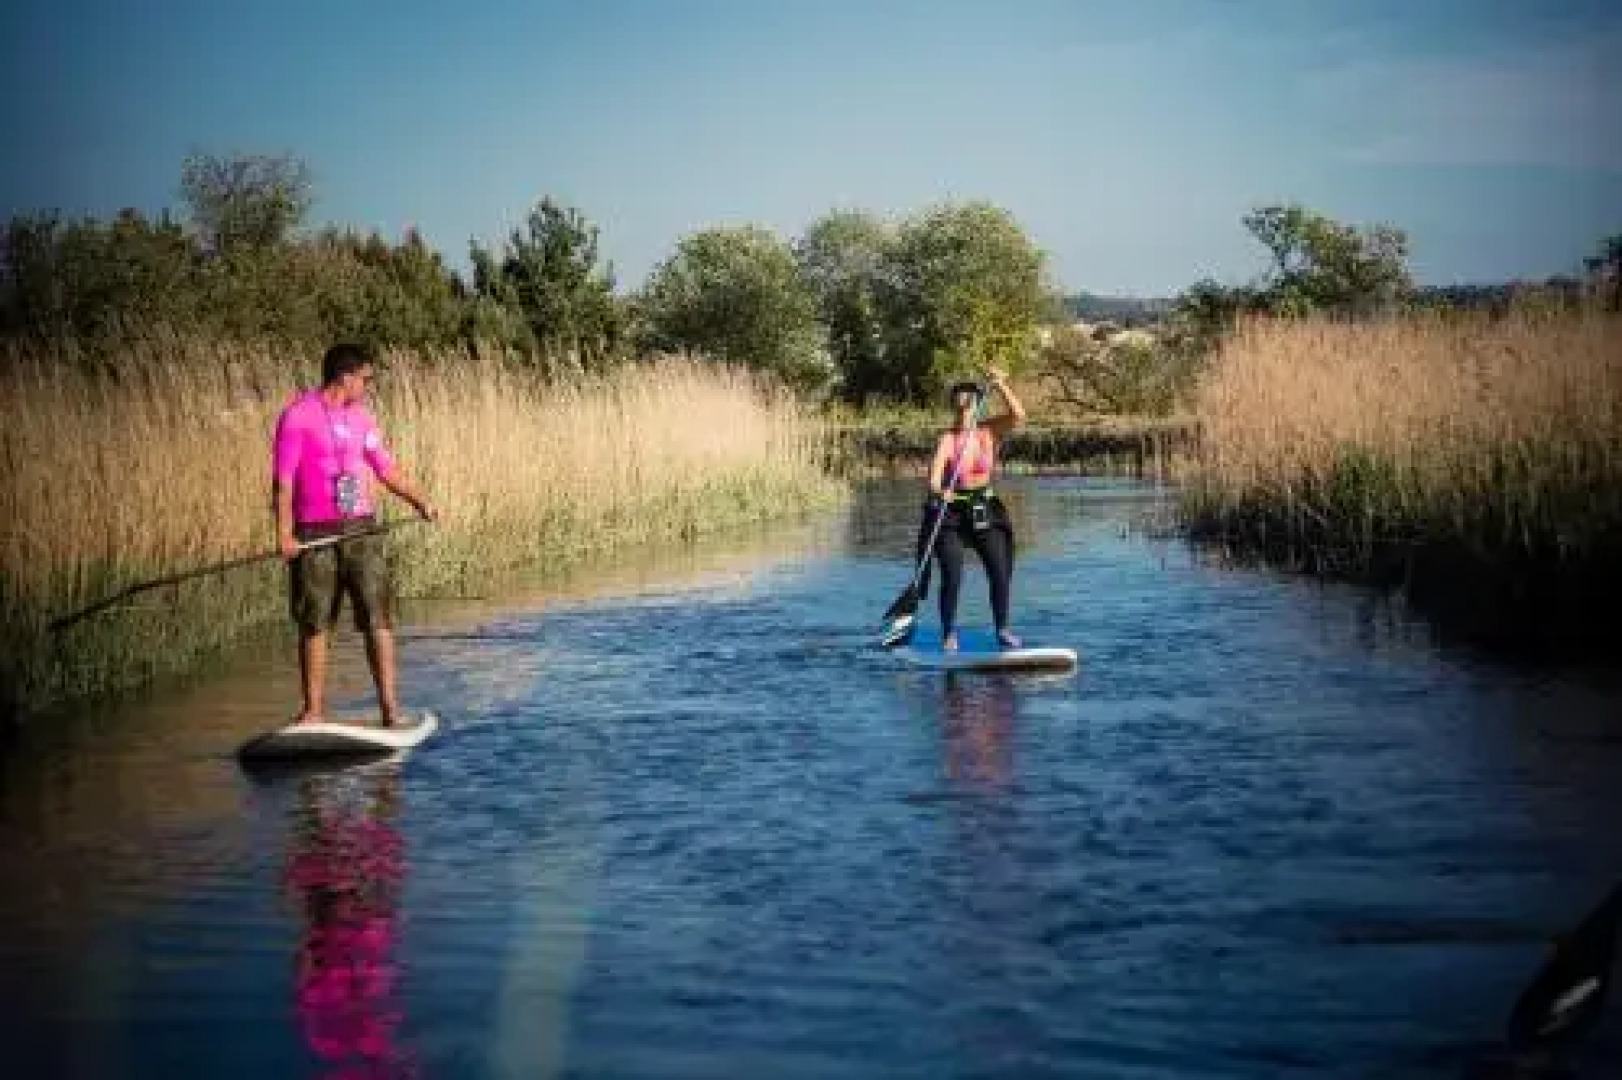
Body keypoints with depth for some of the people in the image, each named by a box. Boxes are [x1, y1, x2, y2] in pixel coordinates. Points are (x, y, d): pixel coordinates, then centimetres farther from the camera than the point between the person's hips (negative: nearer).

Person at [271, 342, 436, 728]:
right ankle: (312, 711, 14)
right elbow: (283, 479, -10)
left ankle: (389, 707, -2)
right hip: (315, 535, -4)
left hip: (362, 530, 4)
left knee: (379, 619, -3)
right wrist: (284, 532, -17)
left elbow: (386, 468, 16)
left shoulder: (360, 416, 11)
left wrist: (420, 501, 3)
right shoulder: (299, 415, -6)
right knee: (314, 625, 4)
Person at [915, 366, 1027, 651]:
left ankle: (1002, 629, 11)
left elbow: (1018, 415, -14)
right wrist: (938, 490, -47)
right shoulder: (947, 439, -11)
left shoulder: (989, 432, 0)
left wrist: (1000, 386, -22)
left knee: (1001, 572, -2)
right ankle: (949, 633, 0)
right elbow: (935, 471, -26)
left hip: (985, 512, 3)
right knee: (952, 576, -11)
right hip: (951, 512, -3)